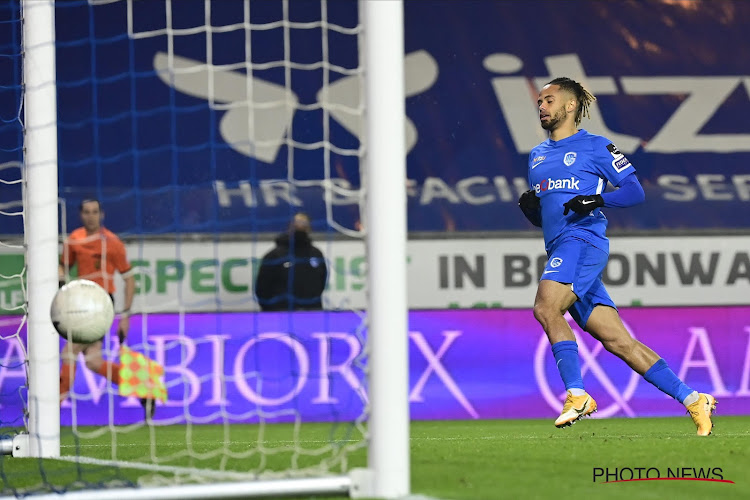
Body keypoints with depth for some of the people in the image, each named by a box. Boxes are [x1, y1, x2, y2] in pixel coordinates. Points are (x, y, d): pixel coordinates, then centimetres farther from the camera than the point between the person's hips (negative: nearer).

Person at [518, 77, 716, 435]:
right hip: (560, 250, 7)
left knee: (546, 308, -28)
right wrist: (529, 207, 7)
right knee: (619, 342, -1)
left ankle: (577, 395, -24)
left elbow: (635, 191, 0)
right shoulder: (536, 156, 24)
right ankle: (692, 399, 0)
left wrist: (597, 199, -15)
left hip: (584, 240, -7)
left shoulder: (595, 147, 3)